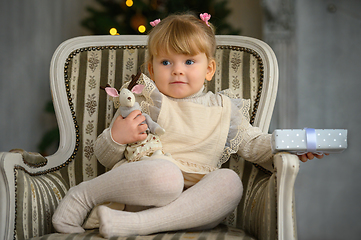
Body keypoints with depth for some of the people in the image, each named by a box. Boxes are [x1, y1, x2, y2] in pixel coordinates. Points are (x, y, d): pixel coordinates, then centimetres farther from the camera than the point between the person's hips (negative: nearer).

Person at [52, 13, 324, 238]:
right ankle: (82, 194, -14)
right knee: (166, 175, -37)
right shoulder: (143, 101, 8)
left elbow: (253, 143, 24)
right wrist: (116, 138, -14)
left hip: (192, 209, 3)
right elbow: (105, 157, 9)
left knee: (230, 181, -28)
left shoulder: (224, 108, 18)